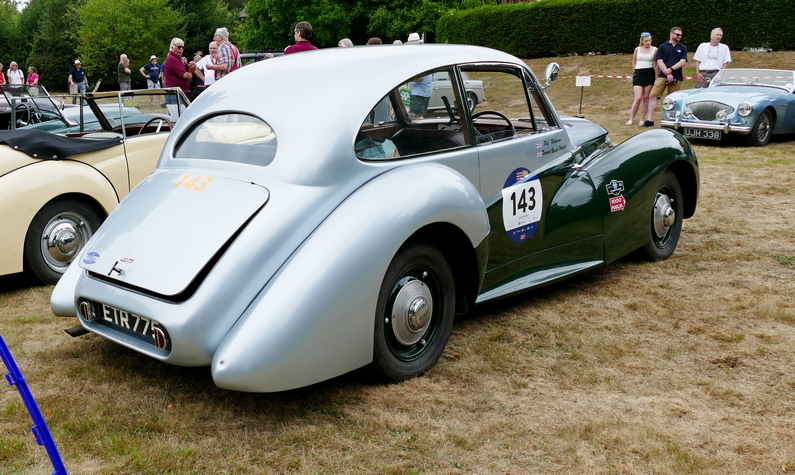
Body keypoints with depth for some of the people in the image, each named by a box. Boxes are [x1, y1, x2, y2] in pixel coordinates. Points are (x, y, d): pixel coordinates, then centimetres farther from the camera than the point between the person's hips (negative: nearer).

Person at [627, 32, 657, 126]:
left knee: (646, 98, 2)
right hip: (638, 74, 0)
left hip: (649, 74, 0)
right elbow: (634, 63, 18)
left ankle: (642, 119, 9)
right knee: (638, 98, -9)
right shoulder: (637, 49, 7)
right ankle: (631, 119, 1)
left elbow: (657, 64, 8)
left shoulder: (655, 50, 4)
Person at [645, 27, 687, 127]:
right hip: (662, 76, -1)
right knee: (653, 96, -12)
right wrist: (667, 73, -11)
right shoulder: (662, 47, 10)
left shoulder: (683, 48, 13)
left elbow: (682, 62, 2)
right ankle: (650, 120, -10)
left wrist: (671, 69, -12)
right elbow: (659, 62, 1)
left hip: (676, 77, 1)